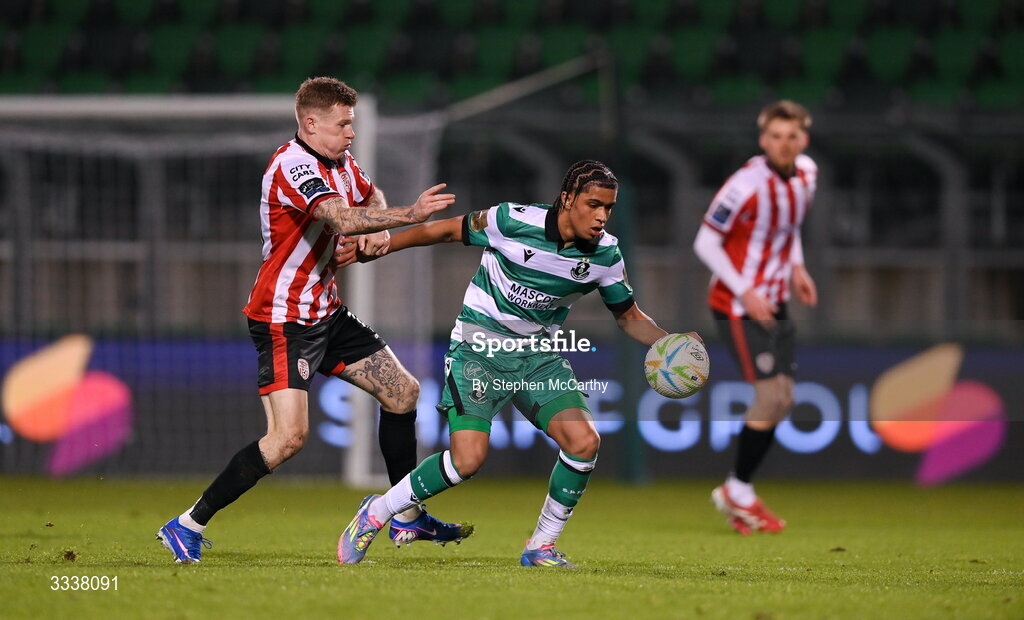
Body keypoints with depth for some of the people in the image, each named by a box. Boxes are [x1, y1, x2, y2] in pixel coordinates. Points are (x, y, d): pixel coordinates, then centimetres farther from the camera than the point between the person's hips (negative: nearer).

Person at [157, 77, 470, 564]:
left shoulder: (340, 162, 7)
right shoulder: (293, 166, -22)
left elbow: (372, 200, 26)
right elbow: (340, 217, -38)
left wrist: (372, 235, 4)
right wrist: (409, 215, -46)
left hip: (326, 313, 10)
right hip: (283, 319, -10)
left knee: (402, 392, 11)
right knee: (289, 436, -19)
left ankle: (407, 517, 23)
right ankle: (188, 526, -10)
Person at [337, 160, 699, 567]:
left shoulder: (606, 253, -5)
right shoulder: (515, 221, -18)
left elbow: (628, 316, 10)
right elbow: (448, 230, -3)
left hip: (539, 355, 5)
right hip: (480, 346, -5)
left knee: (584, 442, -15)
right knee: (468, 460, -19)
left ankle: (541, 547, 3)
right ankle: (375, 513, 3)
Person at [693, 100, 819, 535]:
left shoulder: (806, 174, 2)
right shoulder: (747, 185, -22)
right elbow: (705, 243, -16)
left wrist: (797, 268, 6)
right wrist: (746, 294, -21)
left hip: (774, 302, 8)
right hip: (737, 305, -8)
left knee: (782, 400, 7)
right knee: (770, 395, -13)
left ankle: (737, 493, 17)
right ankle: (738, 491, 2)